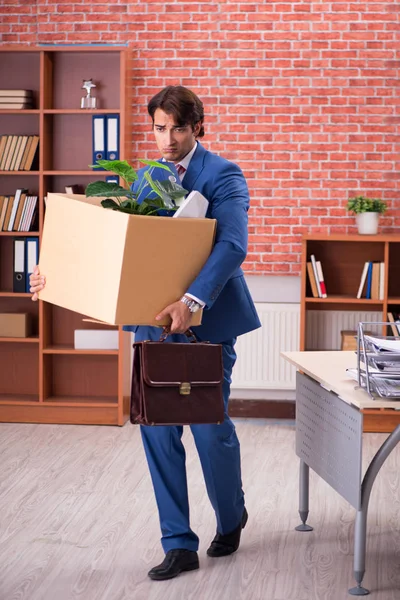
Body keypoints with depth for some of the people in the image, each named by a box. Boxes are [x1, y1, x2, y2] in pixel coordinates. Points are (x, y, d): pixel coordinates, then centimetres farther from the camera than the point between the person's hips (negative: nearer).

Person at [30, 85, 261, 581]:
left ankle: (231, 518, 32)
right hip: (155, 322, 5)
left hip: (207, 323, -5)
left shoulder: (223, 176, -8)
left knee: (210, 429, 2)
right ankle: (179, 544, 14)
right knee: (157, 431, 3)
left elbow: (231, 246, -22)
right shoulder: (145, 177, 10)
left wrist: (192, 302, -37)